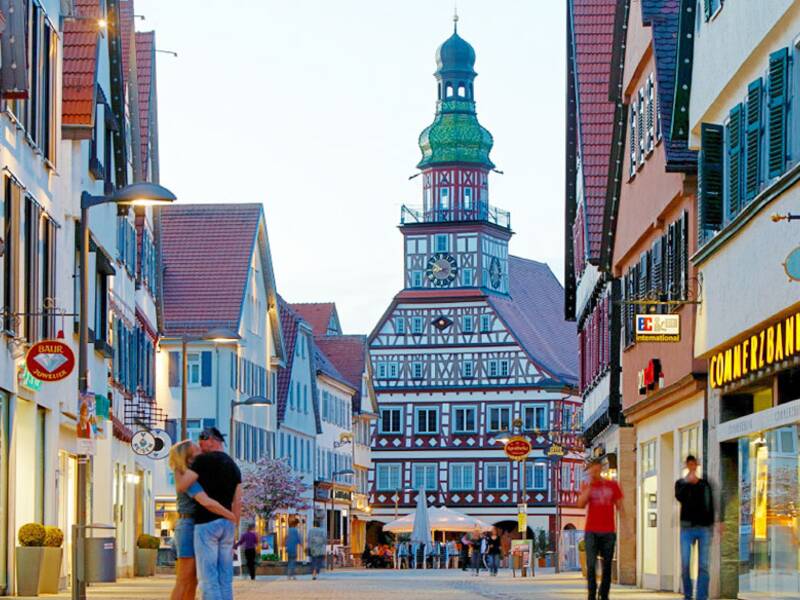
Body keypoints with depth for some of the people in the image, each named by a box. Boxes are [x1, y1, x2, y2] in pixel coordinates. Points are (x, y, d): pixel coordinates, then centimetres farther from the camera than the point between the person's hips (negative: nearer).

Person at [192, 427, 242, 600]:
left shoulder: (203, 460, -5)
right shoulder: (234, 467, 15)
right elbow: (237, 505, 13)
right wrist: (232, 532, 17)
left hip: (207, 523, -7)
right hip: (227, 524, 7)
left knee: (208, 577, -7)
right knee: (225, 578, 7)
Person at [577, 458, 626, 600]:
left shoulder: (612, 485, 7)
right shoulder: (586, 486, 6)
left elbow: (619, 507, 8)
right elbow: (581, 504, -9)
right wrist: (589, 485, -11)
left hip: (608, 532, 1)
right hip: (592, 532, -1)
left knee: (607, 566, 5)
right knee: (591, 565, -9)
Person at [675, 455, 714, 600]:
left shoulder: (704, 484, 12)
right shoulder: (681, 483, 8)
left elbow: (710, 505, 12)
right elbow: (679, 497, -13)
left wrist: (711, 526, 5)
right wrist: (688, 482, -24)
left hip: (704, 528, 1)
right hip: (687, 527, -1)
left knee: (703, 565, -3)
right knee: (685, 564, -5)